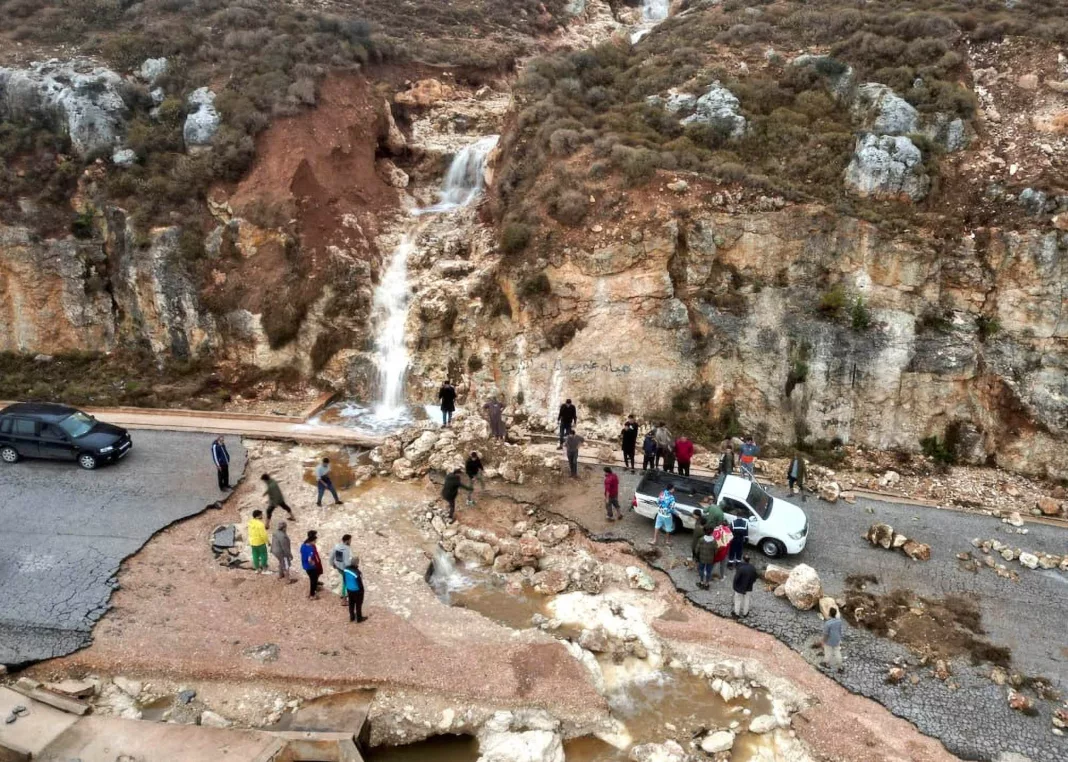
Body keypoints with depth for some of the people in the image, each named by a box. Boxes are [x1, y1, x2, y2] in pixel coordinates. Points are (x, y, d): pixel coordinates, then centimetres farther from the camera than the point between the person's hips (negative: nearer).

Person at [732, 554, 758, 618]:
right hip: (748, 588, 4)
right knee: (746, 601, 22)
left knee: (738, 601, 16)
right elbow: (755, 577, 0)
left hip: (739, 588, -4)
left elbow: (736, 578, -26)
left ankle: (737, 613, 30)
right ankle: (745, 613, 37)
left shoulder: (740, 568, -30)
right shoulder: (753, 568, -13)